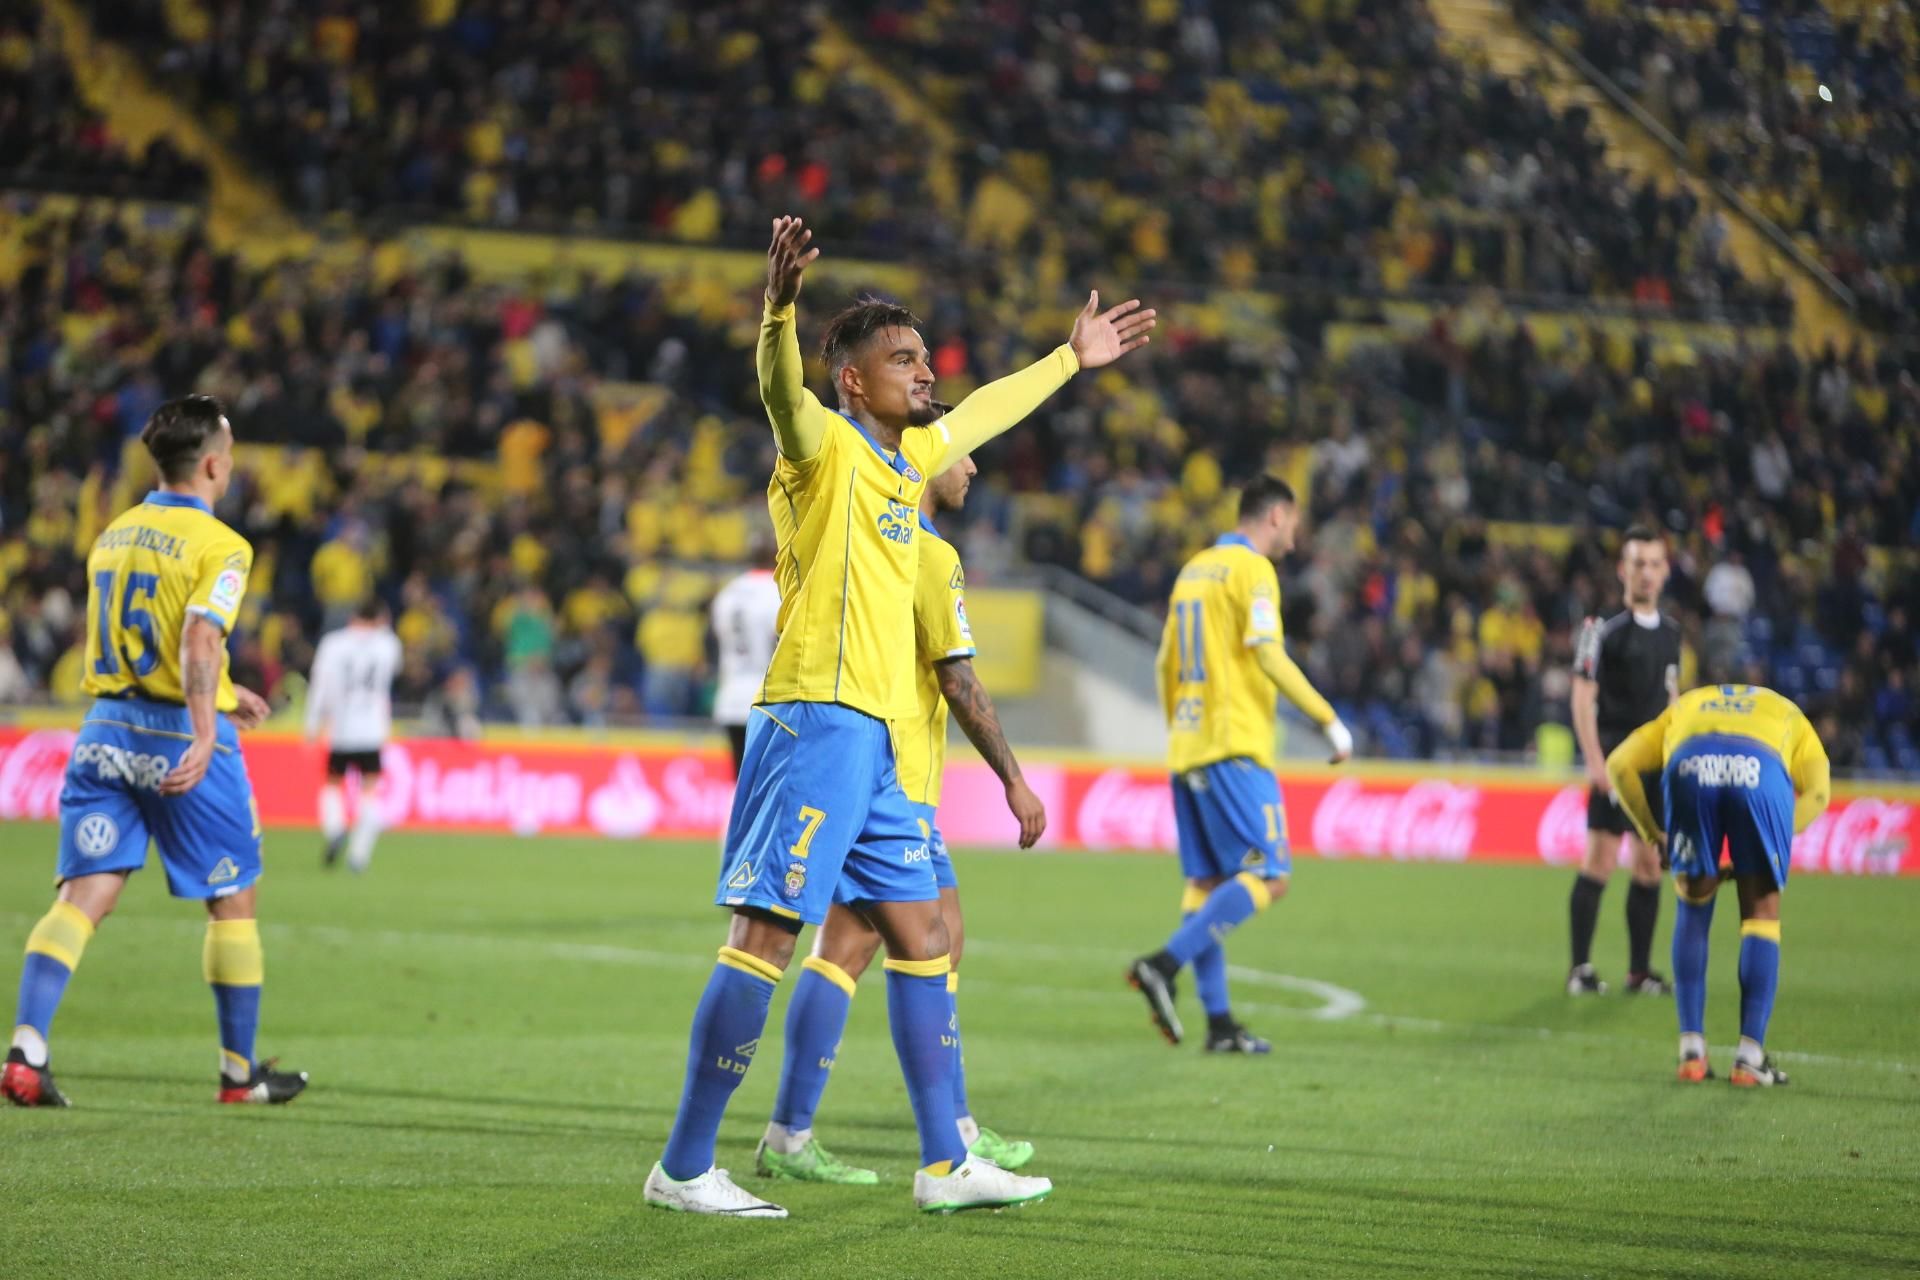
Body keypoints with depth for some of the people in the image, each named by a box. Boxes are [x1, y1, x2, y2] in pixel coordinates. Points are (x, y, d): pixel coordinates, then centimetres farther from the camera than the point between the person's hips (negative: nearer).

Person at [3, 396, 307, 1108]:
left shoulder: (113, 535, 13)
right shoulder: (220, 547, -10)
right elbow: (198, 643, -25)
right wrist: (204, 737, -33)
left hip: (108, 729, 6)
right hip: (181, 734, -6)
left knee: (84, 894, -1)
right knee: (232, 901, 10)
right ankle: (240, 1071, 18)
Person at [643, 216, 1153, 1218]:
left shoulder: (908, 454, 19)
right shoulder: (826, 448, -6)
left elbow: (983, 412, 39)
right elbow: (780, 390, -29)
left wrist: (1073, 359, 49)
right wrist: (779, 307, -48)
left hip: (873, 739, 9)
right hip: (817, 718, -9)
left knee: (922, 937, 10)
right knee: (765, 937, -11)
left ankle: (944, 1164, 16)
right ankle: (684, 1168, -8)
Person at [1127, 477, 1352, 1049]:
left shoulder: (1193, 570, 19)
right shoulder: (1252, 569, -6)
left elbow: (1166, 665, 21)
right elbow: (1268, 654, -17)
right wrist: (1328, 719, -13)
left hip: (1187, 748, 9)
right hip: (1235, 745, -9)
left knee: (1207, 883, 7)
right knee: (1268, 876, -9)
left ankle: (1219, 1022, 4)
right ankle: (1165, 964, -21)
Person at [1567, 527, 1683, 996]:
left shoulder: (1669, 631, 13)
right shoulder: (1605, 630, -6)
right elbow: (1583, 698, -9)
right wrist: (1595, 761, -17)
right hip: (1616, 760, -6)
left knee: (1649, 865, 7)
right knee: (1600, 861, -9)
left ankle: (1640, 970, 12)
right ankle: (1580, 969, -4)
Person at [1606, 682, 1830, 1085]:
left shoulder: (1685, 707, 43)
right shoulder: (1787, 714, 40)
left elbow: (1619, 764, 24)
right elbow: (1817, 791, 19)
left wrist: (1652, 835, 27)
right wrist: (1752, 858, 18)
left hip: (1689, 767, 1)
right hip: (1761, 772, -1)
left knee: (1693, 905, 20)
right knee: (1761, 912, 15)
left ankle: (1691, 1051, 16)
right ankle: (1750, 1057, 9)